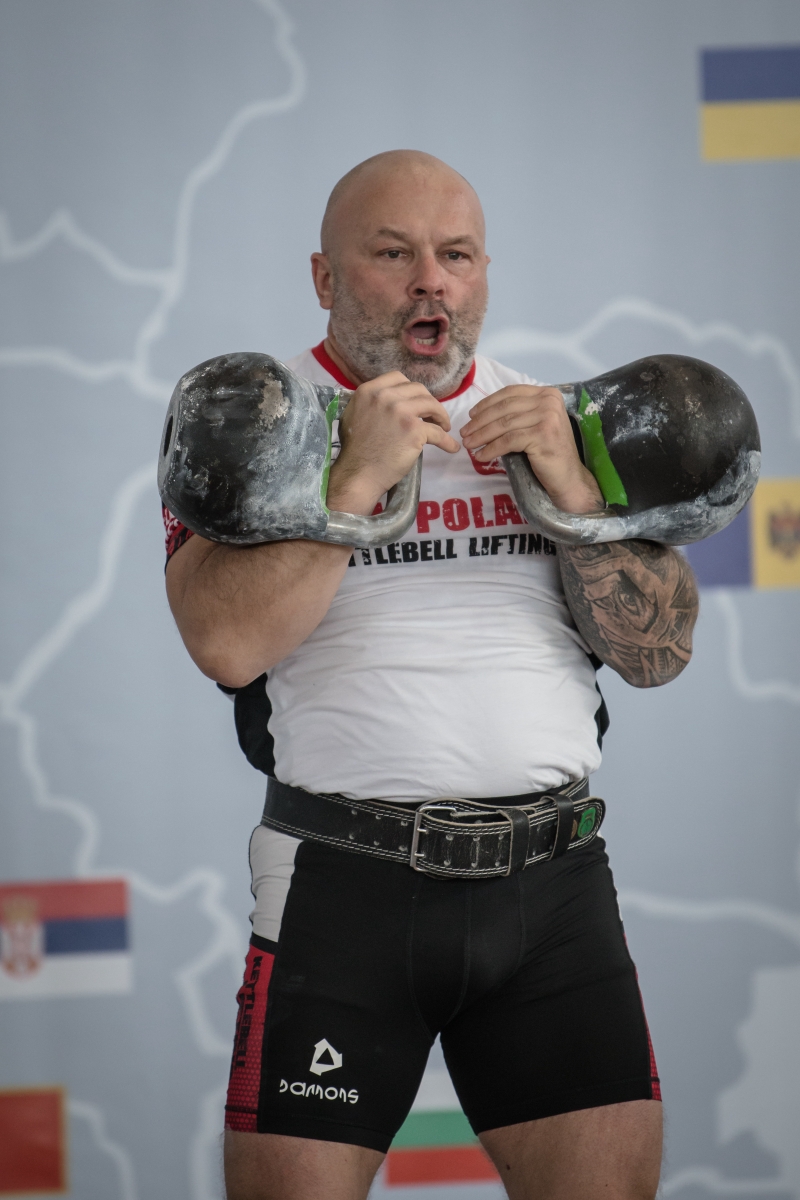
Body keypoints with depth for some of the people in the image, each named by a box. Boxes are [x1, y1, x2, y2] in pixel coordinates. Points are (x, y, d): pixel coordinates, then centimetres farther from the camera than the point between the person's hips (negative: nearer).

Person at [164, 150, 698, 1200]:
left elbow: (660, 652, 6)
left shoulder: (551, 421, 14)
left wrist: (570, 486, -7)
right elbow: (227, 643, -15)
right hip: (343, 885, -3)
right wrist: (359, 476, -18)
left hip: (553, 879, 3)